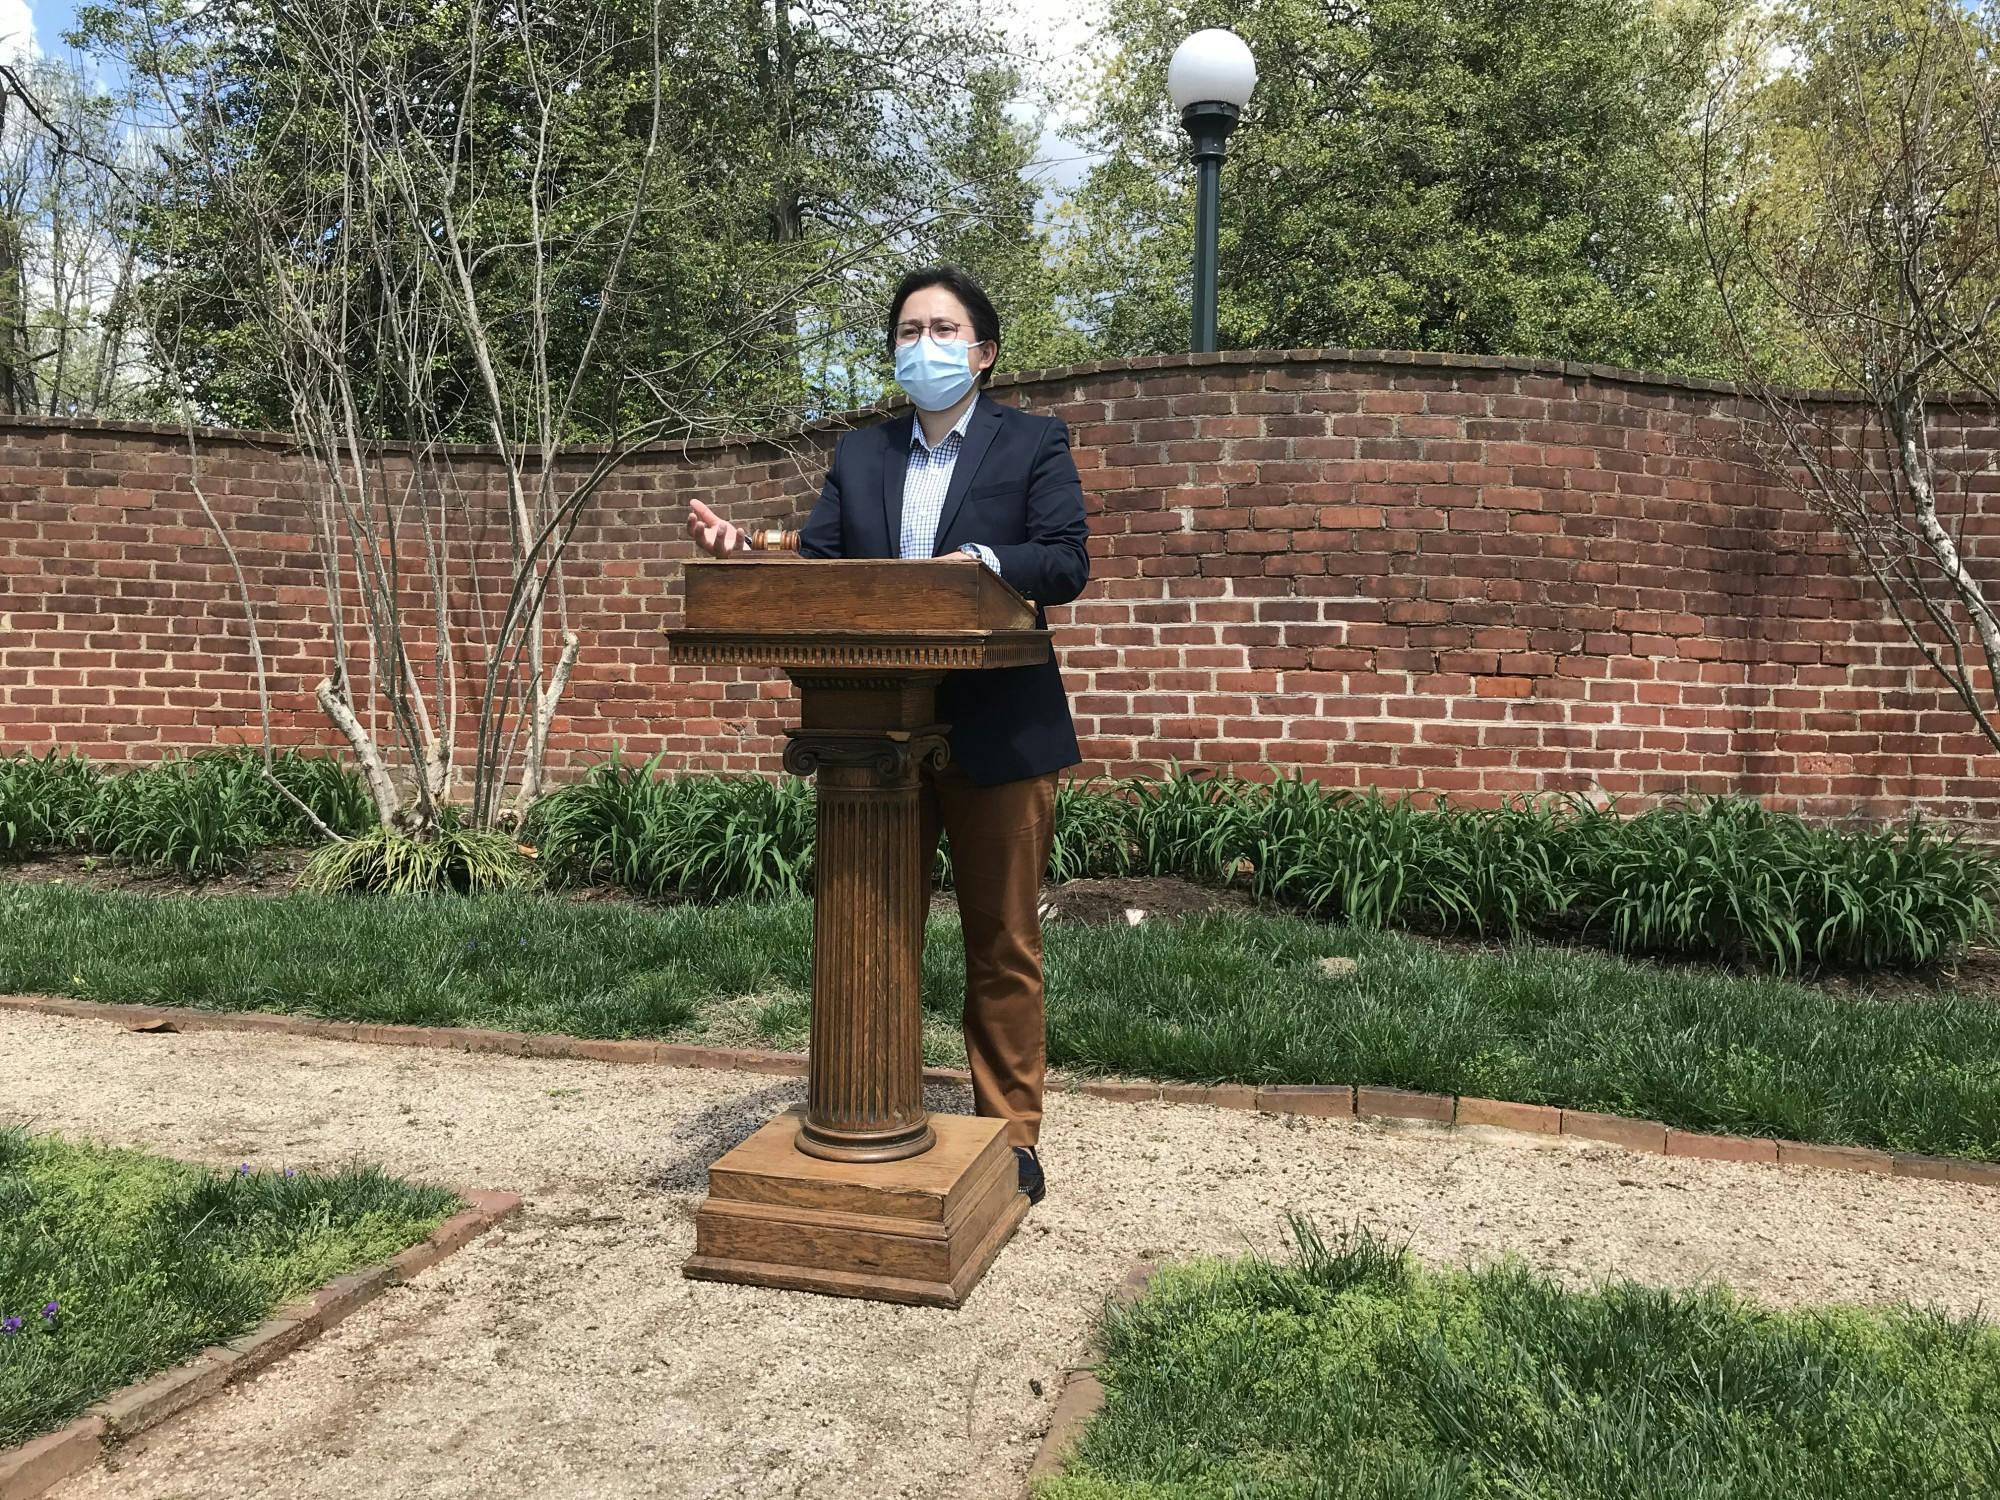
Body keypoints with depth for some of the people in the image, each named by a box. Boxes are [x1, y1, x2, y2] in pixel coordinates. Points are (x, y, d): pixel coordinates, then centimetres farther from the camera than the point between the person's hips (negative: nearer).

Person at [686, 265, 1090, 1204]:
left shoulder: (1034, 443, 4)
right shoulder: (859, 455, 15)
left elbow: (1067, 562, -10)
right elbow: (816, 566, 5)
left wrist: (981, 561, -26)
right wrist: (744, 554, -13)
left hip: (998, 733, -4)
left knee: (1002, 944, 6)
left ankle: (1010, 1133, 19)